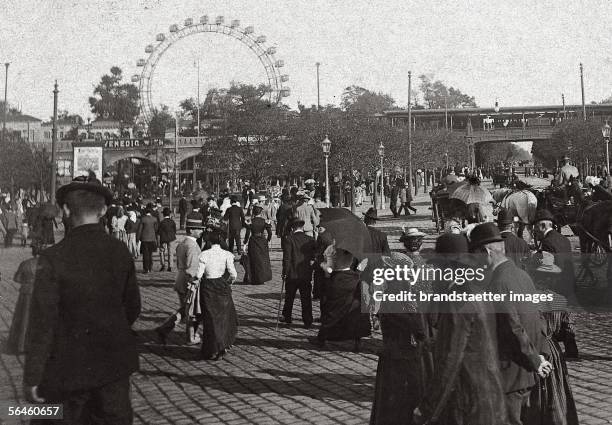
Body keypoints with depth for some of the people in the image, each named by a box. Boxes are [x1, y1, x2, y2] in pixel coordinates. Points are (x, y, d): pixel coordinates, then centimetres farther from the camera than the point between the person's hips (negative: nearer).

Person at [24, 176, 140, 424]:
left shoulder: (53, 258, -17)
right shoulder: (120, 252, -5)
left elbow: (42, 322, -16)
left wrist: (32, 378, -8)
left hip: (73, 364, -3)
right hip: (116, 360, 3)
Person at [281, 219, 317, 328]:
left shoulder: (289, 239, -10)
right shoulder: (310, 240, -1)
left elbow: (286, 257, -11)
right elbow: (315, 255, 2)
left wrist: (285, 272, -5)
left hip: (292, 274, -2)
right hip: (307, 275, 2)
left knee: (289, 297, 15)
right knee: (306, 298, 6)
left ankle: (287, 317, 29)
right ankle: (308, 322, 4)